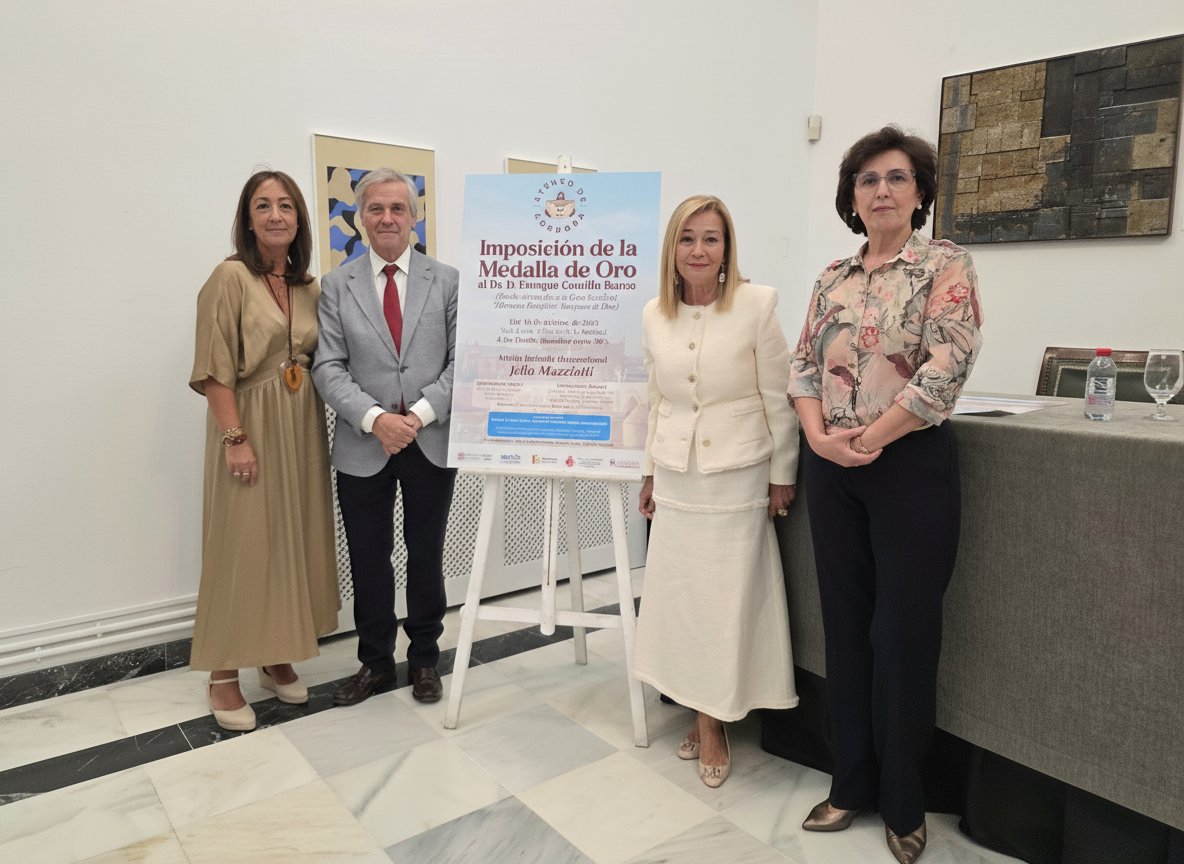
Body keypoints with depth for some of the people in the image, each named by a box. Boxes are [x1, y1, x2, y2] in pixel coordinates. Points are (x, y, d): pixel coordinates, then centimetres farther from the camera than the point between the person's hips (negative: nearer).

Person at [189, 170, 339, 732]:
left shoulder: (310, 288, 10)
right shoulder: (231, 277, -8)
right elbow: (214, 369, -12)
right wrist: (235, 437, -18)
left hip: (303, 429, 6)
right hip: (250, 426, -6)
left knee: (297, 542, 11)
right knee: (241, 547, -1)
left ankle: (277, 656, 26)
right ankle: (223, 676, 13)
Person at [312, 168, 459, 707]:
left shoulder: (448, 281, 3)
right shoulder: (337, 285, 4)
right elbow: (329, 368, -3)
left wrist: (420, 414, -15)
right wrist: (375, 418, -17)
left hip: (431, 442, 0)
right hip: (362, 446, 1)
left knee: (426, 556, 12)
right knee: (368, 559, 10)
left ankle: (425, 659, 31)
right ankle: (375, 663, 30)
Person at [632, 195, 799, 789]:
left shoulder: (756, 305, -9)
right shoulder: (654, 315, 3)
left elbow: (778, 397, -5)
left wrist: (783, 475, -3)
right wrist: (650, 471, 14)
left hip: (737, 476, -4)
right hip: (676, 477, 4)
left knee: (728, 598, 3)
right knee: (679, 594, 7)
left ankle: (714, 721, 23)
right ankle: (704, 714, 27)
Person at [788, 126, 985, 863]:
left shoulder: (945, 265, -3)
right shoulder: (832, 278, 12)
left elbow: (946, 369, -15)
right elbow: (803, 364, 8)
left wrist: (870, 439, -14)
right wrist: (819, 436, -9)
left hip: (910, 465, -5)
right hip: (830, 470, 5)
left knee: (905, 632, 4)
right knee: (846, 626, 12)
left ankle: (904, 803, 24)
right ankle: (852, 785, 29)